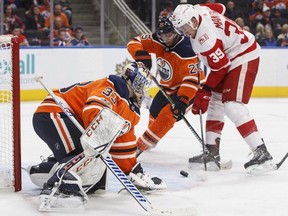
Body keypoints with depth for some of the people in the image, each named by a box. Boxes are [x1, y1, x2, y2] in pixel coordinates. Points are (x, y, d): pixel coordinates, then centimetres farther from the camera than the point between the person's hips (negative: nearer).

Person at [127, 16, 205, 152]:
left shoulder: (186, 51, -34)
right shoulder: (157, 41, -14)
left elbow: (191, 80, -39)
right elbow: (134, 42, -9)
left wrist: (183, 100, -50)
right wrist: (142, 55, -30)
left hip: (188, 88, -8)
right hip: (168, 86, 8)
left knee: (168, 115, -23)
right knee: (155, 112, 21)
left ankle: (142, 144, -14)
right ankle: (151, 138, 50)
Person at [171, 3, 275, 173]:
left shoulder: (205, 37, -29)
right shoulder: (197, 10, -4)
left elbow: (220, 67, -23)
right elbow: (219, 7, 17)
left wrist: (204, 92, -14)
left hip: (244, 57, -11)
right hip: (228, 56, 11)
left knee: (232, 105, -21)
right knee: (215, 100, 12)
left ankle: (262, 153, -25)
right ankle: (212, 150, 16)